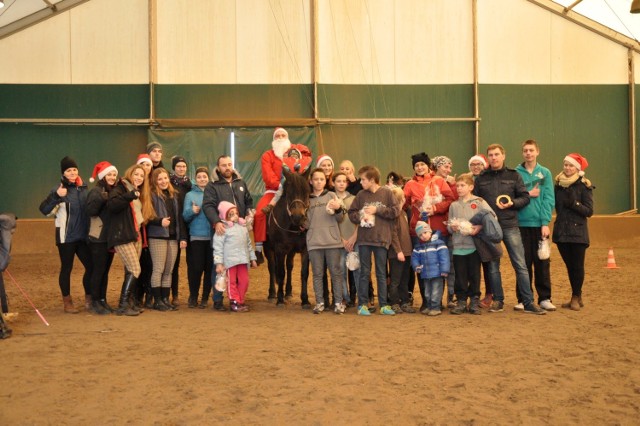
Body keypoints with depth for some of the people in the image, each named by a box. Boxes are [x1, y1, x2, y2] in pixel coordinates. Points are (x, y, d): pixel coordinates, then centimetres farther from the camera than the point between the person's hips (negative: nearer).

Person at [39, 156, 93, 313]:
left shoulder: (83, 188, 7)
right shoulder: (60, 190, -8)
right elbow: (44, 210, -19)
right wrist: (56, 196, -34)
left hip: (83, 236, 5)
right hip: (66, 237, -5)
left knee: (91, 266, 6)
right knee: (66, 268, 3)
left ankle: (89, 299, 21)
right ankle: (67, 302, 14)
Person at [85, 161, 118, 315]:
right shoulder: (96, 191, -8)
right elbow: (91, 211, -21)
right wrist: (100, 199, -34)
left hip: (110, 237, 7)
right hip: (98, 238, -7)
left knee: (105, 270, 11)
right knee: (98, 270, -4)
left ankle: (103, 300, 17)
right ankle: (95, 302, 3)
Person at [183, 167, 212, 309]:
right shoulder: (190, 195, 6)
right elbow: (185, 216, -1)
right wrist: (192, 211, -20)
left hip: (213, 237, 1)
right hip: (196, 237, -1)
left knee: (210, 268, 3)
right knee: (196, 268, -5)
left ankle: (205, 298, 15)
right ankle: (193, 296, 13)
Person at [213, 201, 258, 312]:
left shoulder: (243, 227, 14)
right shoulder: (223, 229, -6)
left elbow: (248, 244, 21)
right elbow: (218, 247, -9)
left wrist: (252, 258, 20)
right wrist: (218, 263, -15)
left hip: (243, 260, 6)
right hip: (230, 261, -6)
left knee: (244, 280, 7)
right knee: (232, 282, 2)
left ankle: (241, 301, 20)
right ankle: (235, 302, 10)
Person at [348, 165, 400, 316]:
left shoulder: (386, 193, -2)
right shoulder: (361, 195, 3)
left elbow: (395, 210, -7)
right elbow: (352, 213, 7)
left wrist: (377, 210, -10)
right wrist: (360, 217, -12)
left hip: (381, 238, -1)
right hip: (364, 239, 1)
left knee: (381, 273, 7)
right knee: (364, 272, 6)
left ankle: (383, 305, 12)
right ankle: (362, 304, 12)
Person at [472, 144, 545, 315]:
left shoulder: (513, 175, 5)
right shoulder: (481, 178, 8)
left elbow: (525, 197, 4)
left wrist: (512, 203, -14)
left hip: (510, 225, -1)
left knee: (520, 265, -3)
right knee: (493, 266, 7)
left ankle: (529, 302, 1)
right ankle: (498, 301, 18)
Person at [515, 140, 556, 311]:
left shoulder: (545, 173, 4)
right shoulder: (515, 173, 3)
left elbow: (549, 199, -2)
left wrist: (545, 223, -11)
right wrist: (527, 194, -12)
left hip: (539, 224, 0)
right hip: (521, 224, 0)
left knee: (542, 262, 5)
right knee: (524, 262, 5)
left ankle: (544, 298, 14)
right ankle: (523, 298, 12)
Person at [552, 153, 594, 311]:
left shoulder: (584, 185, -5)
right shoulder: (558, 184, 9)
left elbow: (589, 211, -10)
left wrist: (574, 203, -19)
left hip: (578, 232, -4)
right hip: (561, 231, 4)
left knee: (577, 266, -2)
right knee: (569, 266, 9)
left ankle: (576, 297, 9)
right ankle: (577, 297, 18)